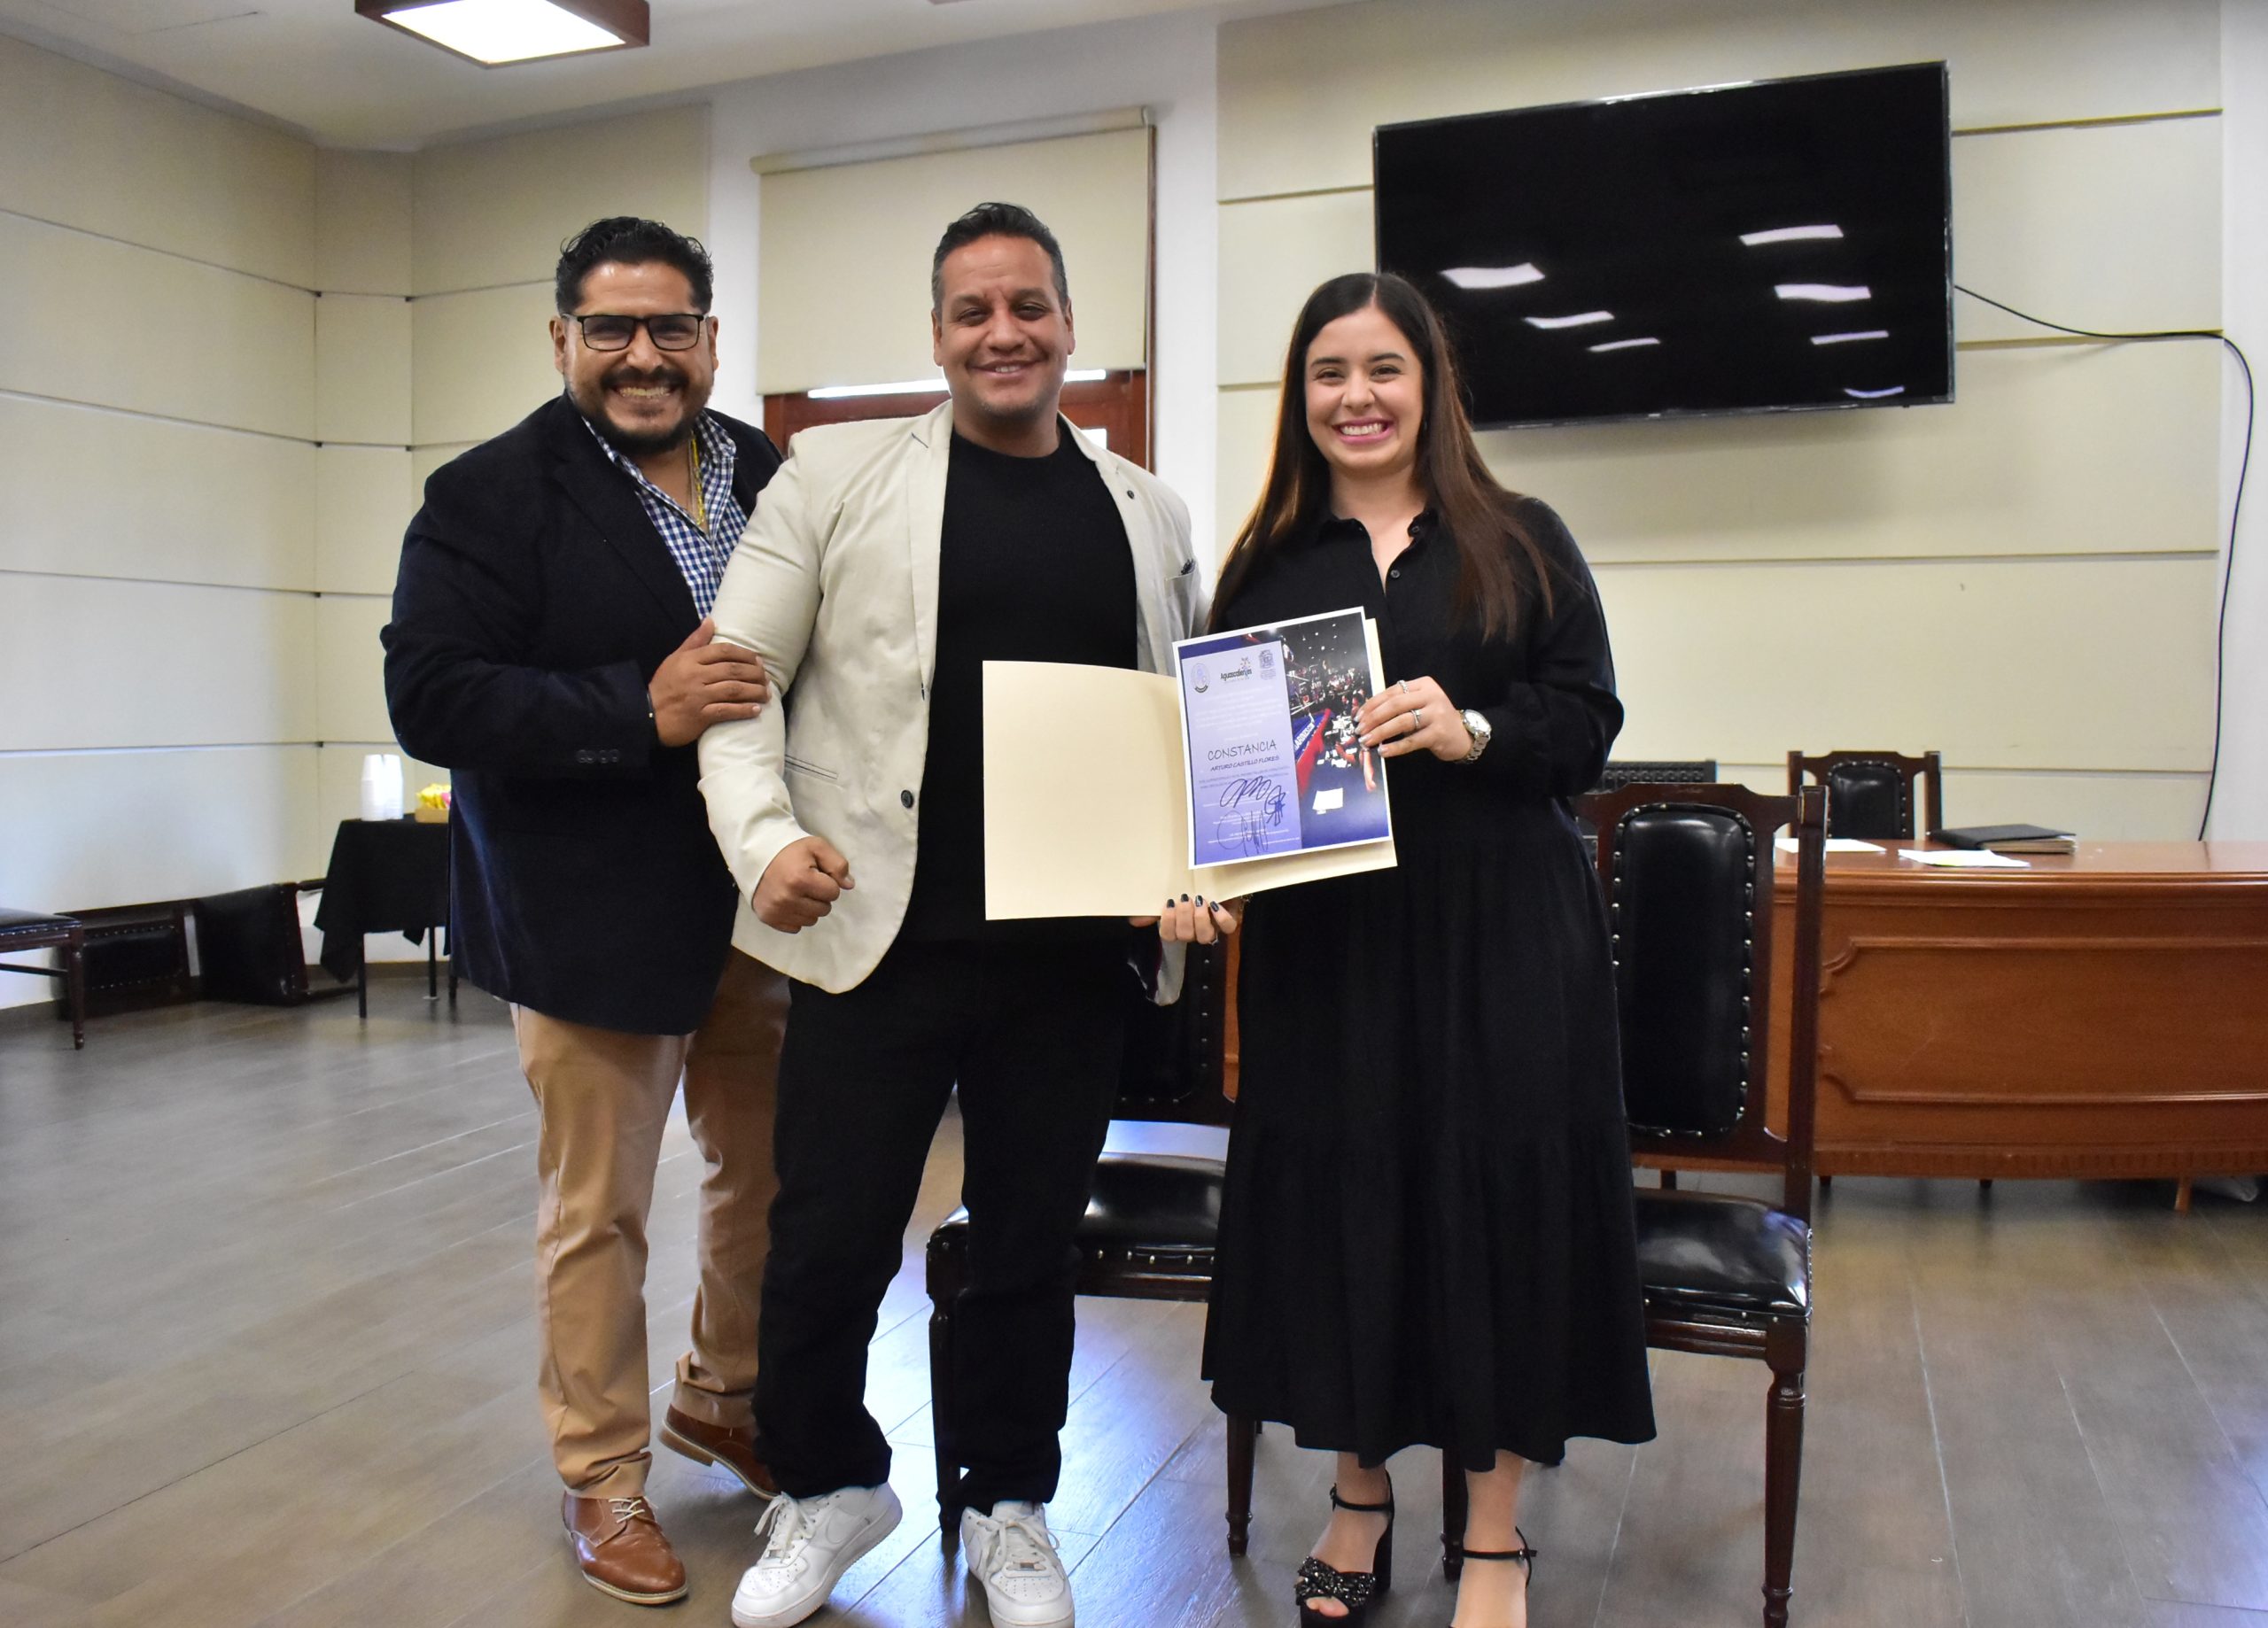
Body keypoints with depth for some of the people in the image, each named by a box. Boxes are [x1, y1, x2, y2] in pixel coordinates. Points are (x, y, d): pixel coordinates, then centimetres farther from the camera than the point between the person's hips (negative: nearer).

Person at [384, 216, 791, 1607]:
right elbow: (431, 697, -16)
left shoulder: (779, 482, 6)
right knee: (598, 1210, 9)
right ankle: (603, 1473, 30)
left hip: (759, 906, 5)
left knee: (773, 1173, 18)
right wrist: (642, 710, -26)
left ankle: (726, 1399, 43)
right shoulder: (490, 497, -7)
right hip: (591, 919, -4)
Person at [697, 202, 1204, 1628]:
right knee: (829, 1242, 7)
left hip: (1075, 956, 2)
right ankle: (831, 1484, 35)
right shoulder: (839, 473, 2)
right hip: (879, 937, -2)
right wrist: (766, 835, -15)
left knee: (1033, 1243, 14)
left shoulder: (1150, 514, 10)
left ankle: (1010, 1506, 36)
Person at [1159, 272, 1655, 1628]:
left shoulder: (1521, 541, 5)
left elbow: (1589, 718, 0)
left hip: (1500, 934, -1)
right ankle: (1361, 1494, 29)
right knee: (1335, 1199, 7)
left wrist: (1474, 732, -19)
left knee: (1494, 1197, 2)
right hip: (1321, 939, 2)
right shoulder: (1266, 564, 10)